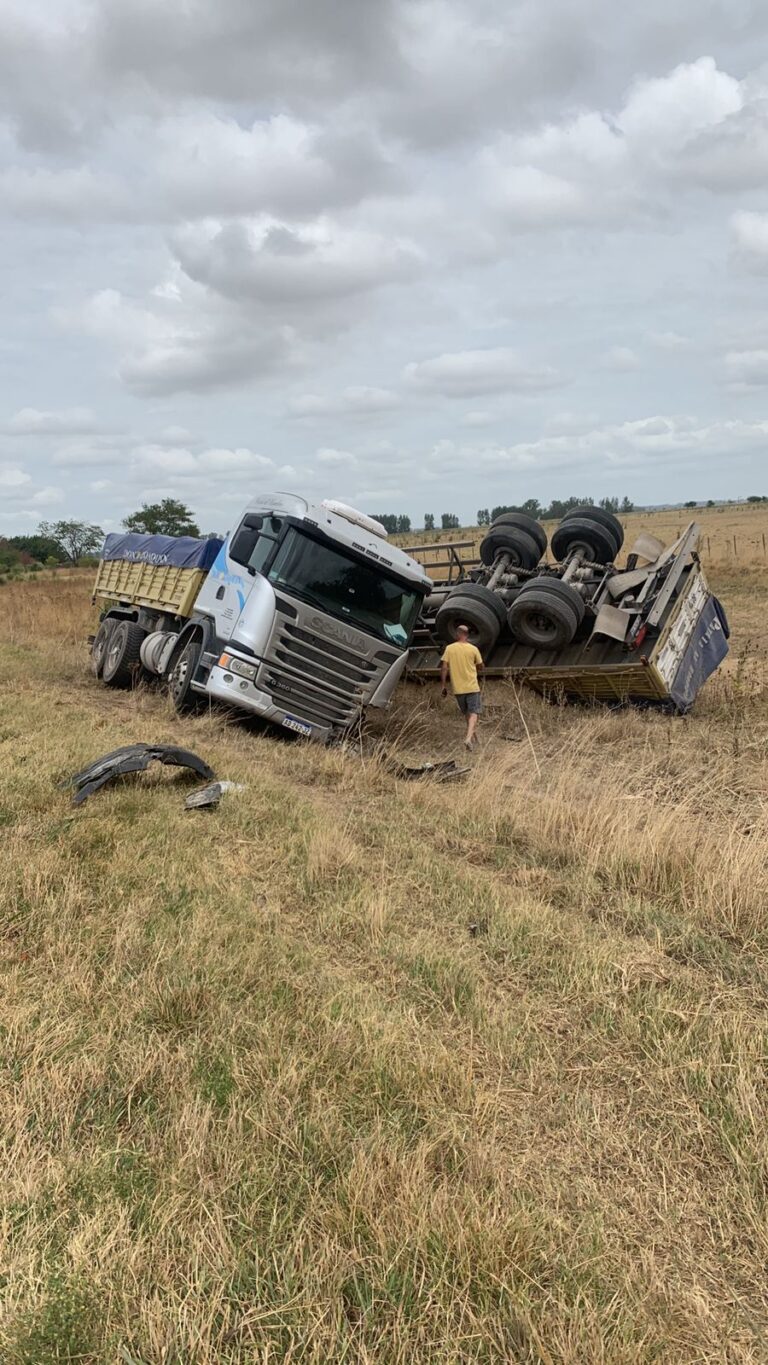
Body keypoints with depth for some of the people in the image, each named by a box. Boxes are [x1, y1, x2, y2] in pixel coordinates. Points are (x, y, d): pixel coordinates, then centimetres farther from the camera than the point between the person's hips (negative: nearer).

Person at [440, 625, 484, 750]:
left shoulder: (449, 648, -3)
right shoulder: (473, 649, -4)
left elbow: (444, 668, -6)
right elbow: (480, 668, 6)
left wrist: (444, 686, 0)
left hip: (458, 688, 2)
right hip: (472, 686, -2)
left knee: (467, 713, 19)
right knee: (473, 713, 0)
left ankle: (472, 736, 30)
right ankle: (469, 738, -18)